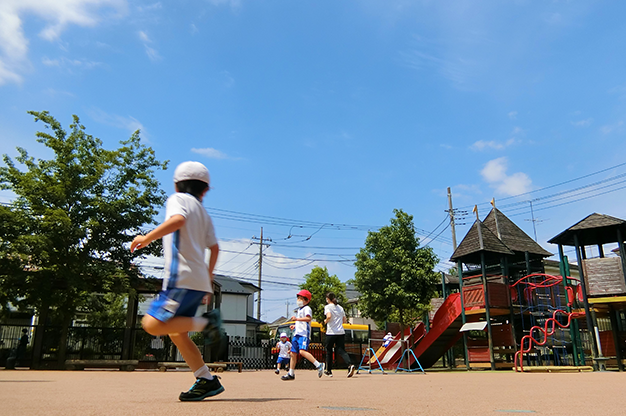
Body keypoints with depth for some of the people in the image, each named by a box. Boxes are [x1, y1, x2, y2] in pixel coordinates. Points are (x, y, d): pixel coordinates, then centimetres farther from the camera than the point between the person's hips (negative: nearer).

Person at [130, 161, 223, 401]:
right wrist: (208, 277, 30)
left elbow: (178, 220, -21)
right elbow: (214, 248, 22)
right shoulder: (203, 212, 24)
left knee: (152, 324, -11)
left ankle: (205, 322, -13)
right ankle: (207, 381, 9)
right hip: (199, 281, 8)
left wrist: (147, 238, -17)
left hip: (183, 278, -8)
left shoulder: (178, 199, 3)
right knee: (176, 333, 11)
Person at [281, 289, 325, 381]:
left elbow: (308, 318, -24)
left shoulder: (307, 308, -5)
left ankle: (318, 365, -21)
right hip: (297, 334, 10)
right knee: (293, 353, 9)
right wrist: (295, 326, 21)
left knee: (302, 351, -25)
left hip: (304, 334, -9)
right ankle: (291, 374, 17)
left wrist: (297, 319, -29)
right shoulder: (299, 309, 25)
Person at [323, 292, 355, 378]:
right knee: (341, 350, 0)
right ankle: (350, 365, -25)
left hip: (331, 333, -4)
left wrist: (326, 321, -3)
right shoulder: (340, 307, 15)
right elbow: (345, 320, 16)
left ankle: (329, 371, 21)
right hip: (341, 332, 5)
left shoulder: (328, 307, -3)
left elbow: (329, 316, -21)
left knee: (329, 351, 12)